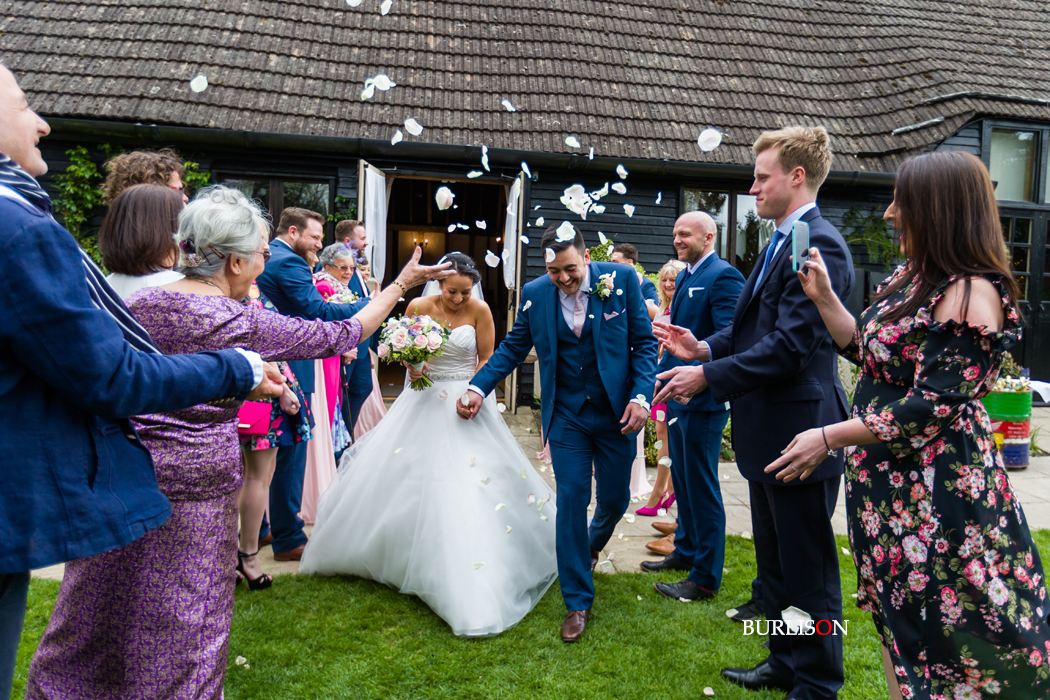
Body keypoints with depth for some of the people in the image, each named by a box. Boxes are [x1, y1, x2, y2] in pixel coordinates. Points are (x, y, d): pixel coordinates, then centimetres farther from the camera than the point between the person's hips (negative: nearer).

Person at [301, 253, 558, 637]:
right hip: (424, 400, 2)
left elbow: (487, 357, 0)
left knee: (476, 482, -6)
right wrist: (411, 365, -15)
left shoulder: (479, 310, -9)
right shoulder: (418, 307, -6)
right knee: (398, 473, 6)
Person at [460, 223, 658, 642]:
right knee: (571, 500, -1)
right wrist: (478, 388, -6)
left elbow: (644, 342, -4)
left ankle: (595, 541, 48)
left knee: (615, 498, 10)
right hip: (566, 415, 1)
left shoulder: (621, 279, -8)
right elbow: (513, 347, 5)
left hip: (615, 412, 0)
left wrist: (641, 395, -14)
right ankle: (578, 601, 13)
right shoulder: (535, 293, -3)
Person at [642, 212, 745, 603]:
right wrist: (664, 372, 17)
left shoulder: (723, 276, -14)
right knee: (682, 481, 20)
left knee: (702, 488, 0)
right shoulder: (684, 276, 14)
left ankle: (706, 578, 13)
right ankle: (686, 552, 37)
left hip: (703, 399, -9)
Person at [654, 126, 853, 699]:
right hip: (767, 433, 10)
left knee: (809, 572, 7)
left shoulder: (818, 246, -18)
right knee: (774, 564, 22)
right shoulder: (779, 243, 14)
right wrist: (703, 347, 2)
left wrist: (707, 377, -22)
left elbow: (788, 345, -25)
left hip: (799, 434, -10)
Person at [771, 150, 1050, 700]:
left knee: (940, 631, 7)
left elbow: (933, 407, -24)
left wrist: (830, 437, -19)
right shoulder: (912, 277, 7)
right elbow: (867, 351, 13)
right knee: (895, 621, 22)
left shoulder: (971, 293, -21)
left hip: (935, 490, -9)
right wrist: (823, 297, 2)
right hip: (887, 482, 9)